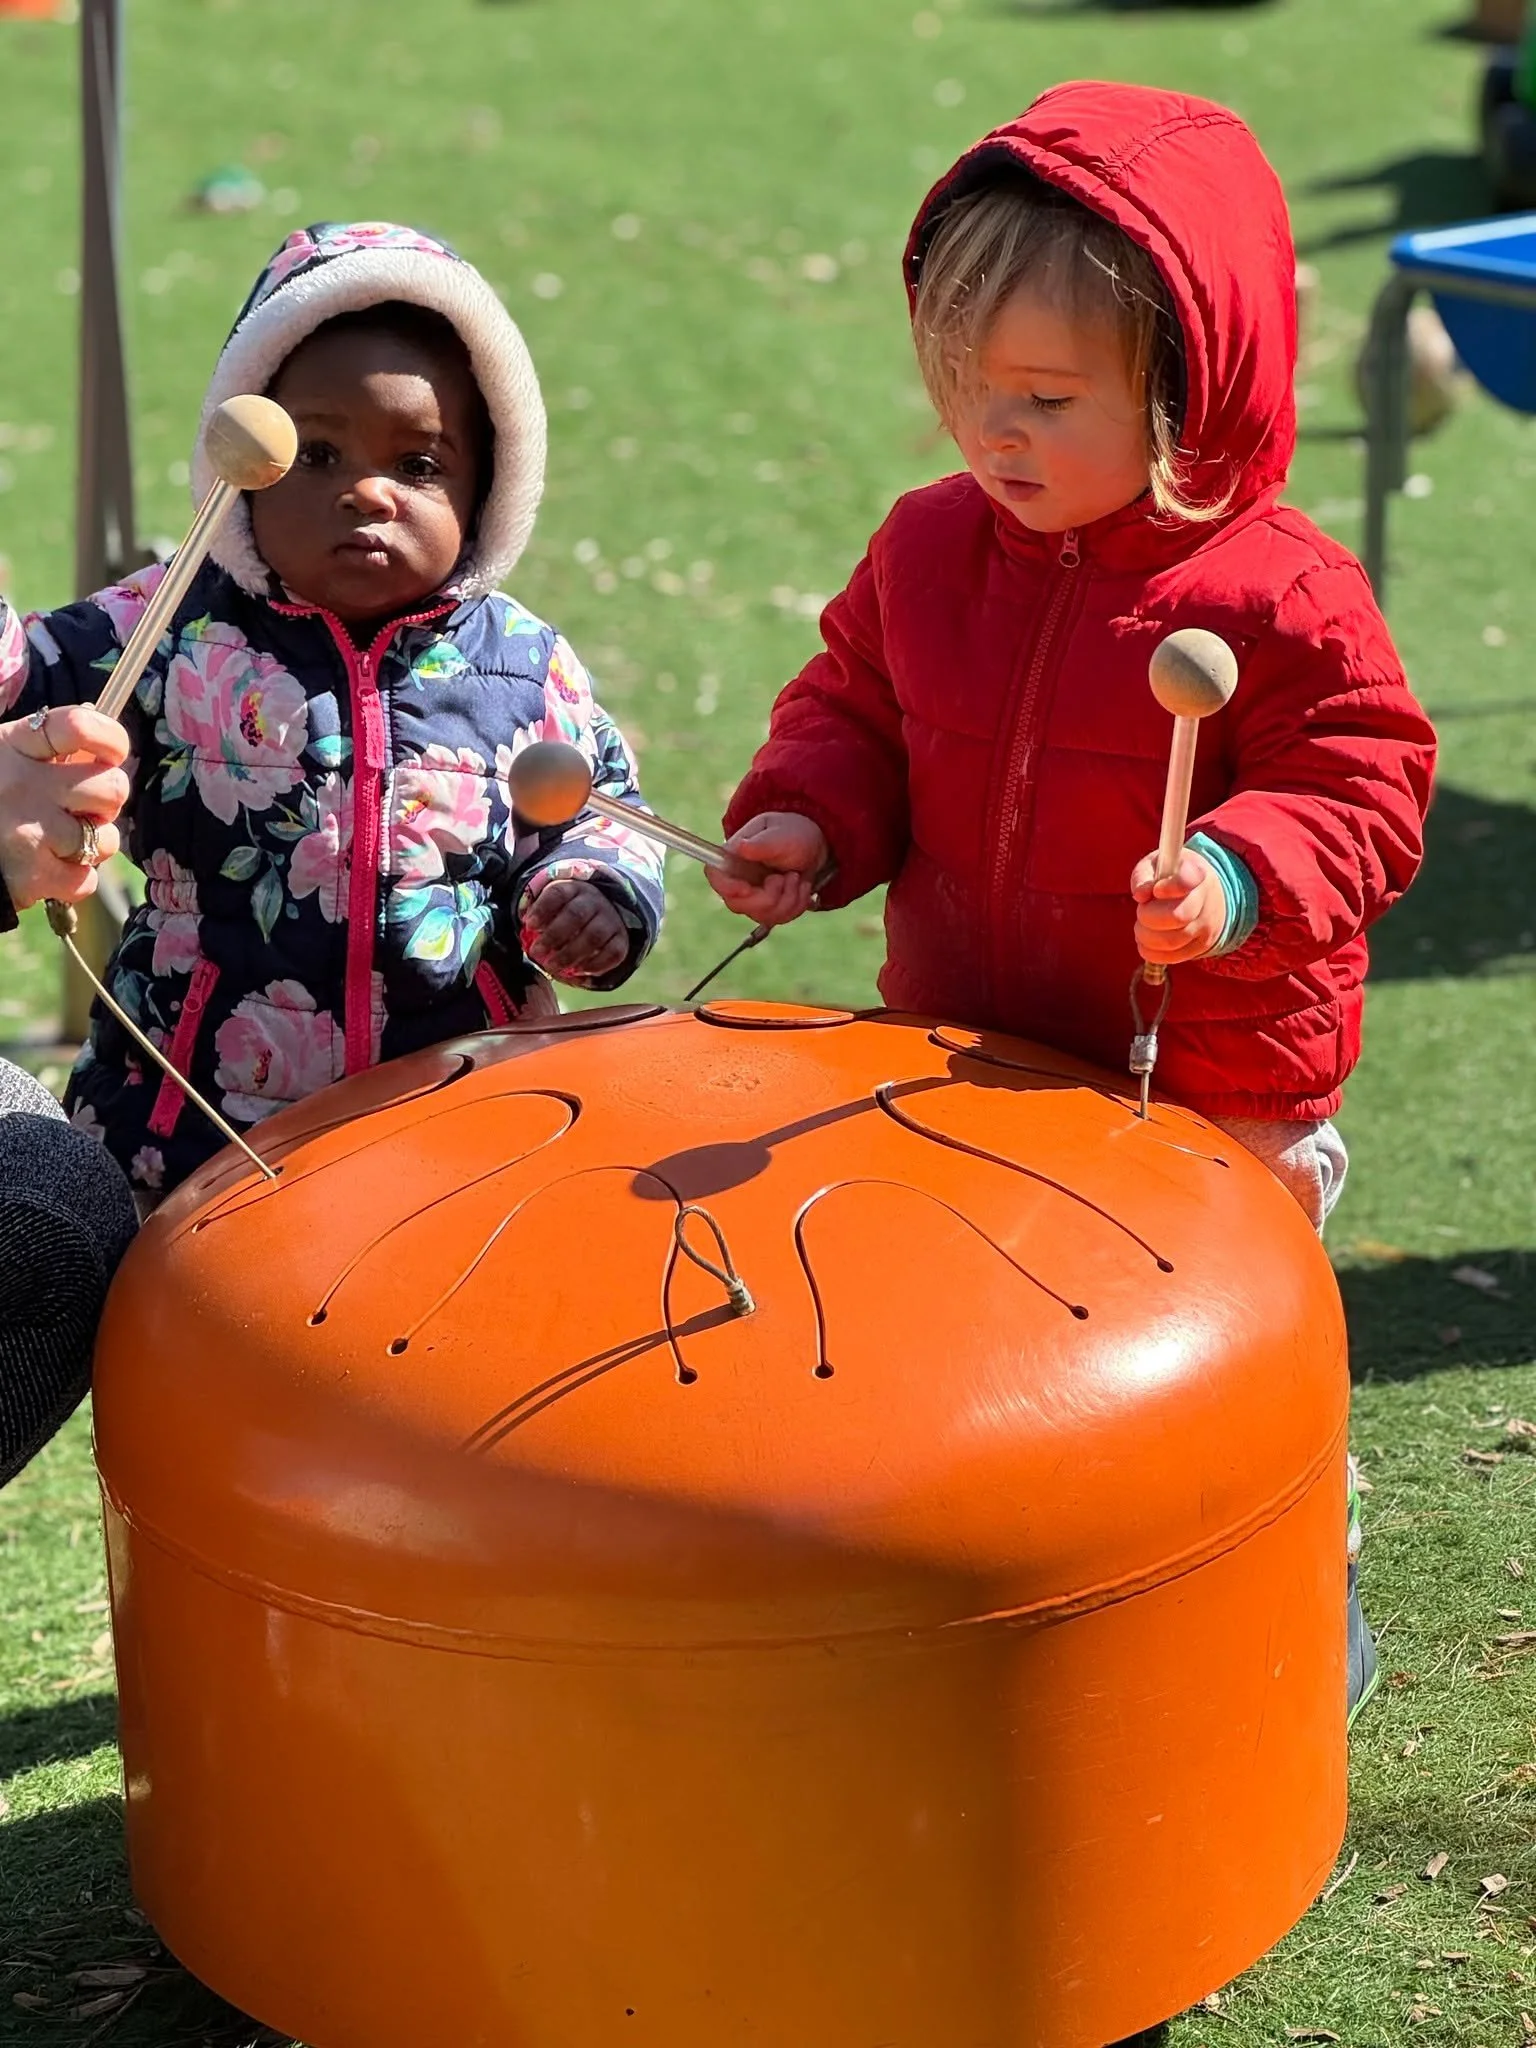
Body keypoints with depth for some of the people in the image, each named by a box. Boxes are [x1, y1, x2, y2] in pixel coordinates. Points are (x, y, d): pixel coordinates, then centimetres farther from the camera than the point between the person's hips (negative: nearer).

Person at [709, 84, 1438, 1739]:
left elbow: (1360, 789, -17)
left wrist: (1240, 877, -35)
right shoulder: (928, 551, -3)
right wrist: (808, 817, -10)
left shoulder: (1281, 594, -19)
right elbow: (852, 713, 10)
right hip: (961, 1059, 5)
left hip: (1208, 1093, -4)